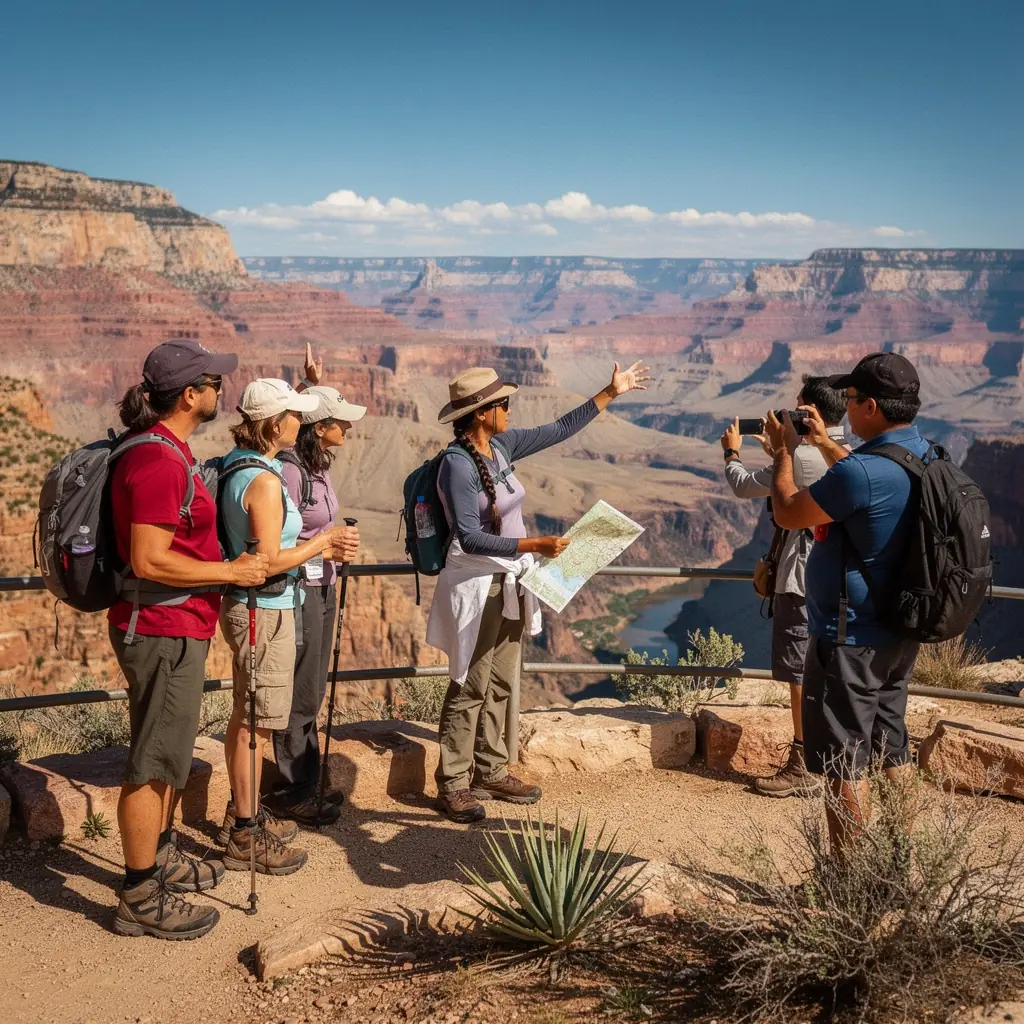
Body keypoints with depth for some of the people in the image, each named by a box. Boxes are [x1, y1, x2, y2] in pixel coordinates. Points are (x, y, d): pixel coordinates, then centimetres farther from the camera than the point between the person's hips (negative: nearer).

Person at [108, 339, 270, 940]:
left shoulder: (169, 451, 11)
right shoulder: (158, 460, -21)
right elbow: (149, 561, -26)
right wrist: (231, 571, -19)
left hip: (177, 628, 11)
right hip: (163, 632, -11)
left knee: (171, 751, 22)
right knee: (154, 763, -2)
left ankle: (160, 855, 38)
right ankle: (141, 899, 9)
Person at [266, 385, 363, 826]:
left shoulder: (317, 465, 7)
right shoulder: (288, 470, -20)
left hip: (321, 587, 9)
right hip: (297, 590, -9)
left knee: (312, 694, 17)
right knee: (300, 697, 2)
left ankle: (305, 783, 30)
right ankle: (292, 793, 17)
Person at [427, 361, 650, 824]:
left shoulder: (501, 445, 4)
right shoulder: (457, 465, -20)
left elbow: (559, 430, 15)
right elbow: (470, 538, -25)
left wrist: (611, 393, 16)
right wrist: (532, 545, -30)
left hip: (508, 584, 9)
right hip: (477, 586, -8)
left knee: (500, 685, 15)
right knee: (470, 688, -1)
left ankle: (490, 772, 27)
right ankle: (452, 785, 10)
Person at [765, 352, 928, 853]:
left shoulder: (862, 472, -27)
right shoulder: (925, 455, 3)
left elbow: (787, 513, -13)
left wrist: (784, 450, 1)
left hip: (851, 639, -9)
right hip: (900, 633, 9)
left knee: (843, 763, 1)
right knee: (892, 751, 19)